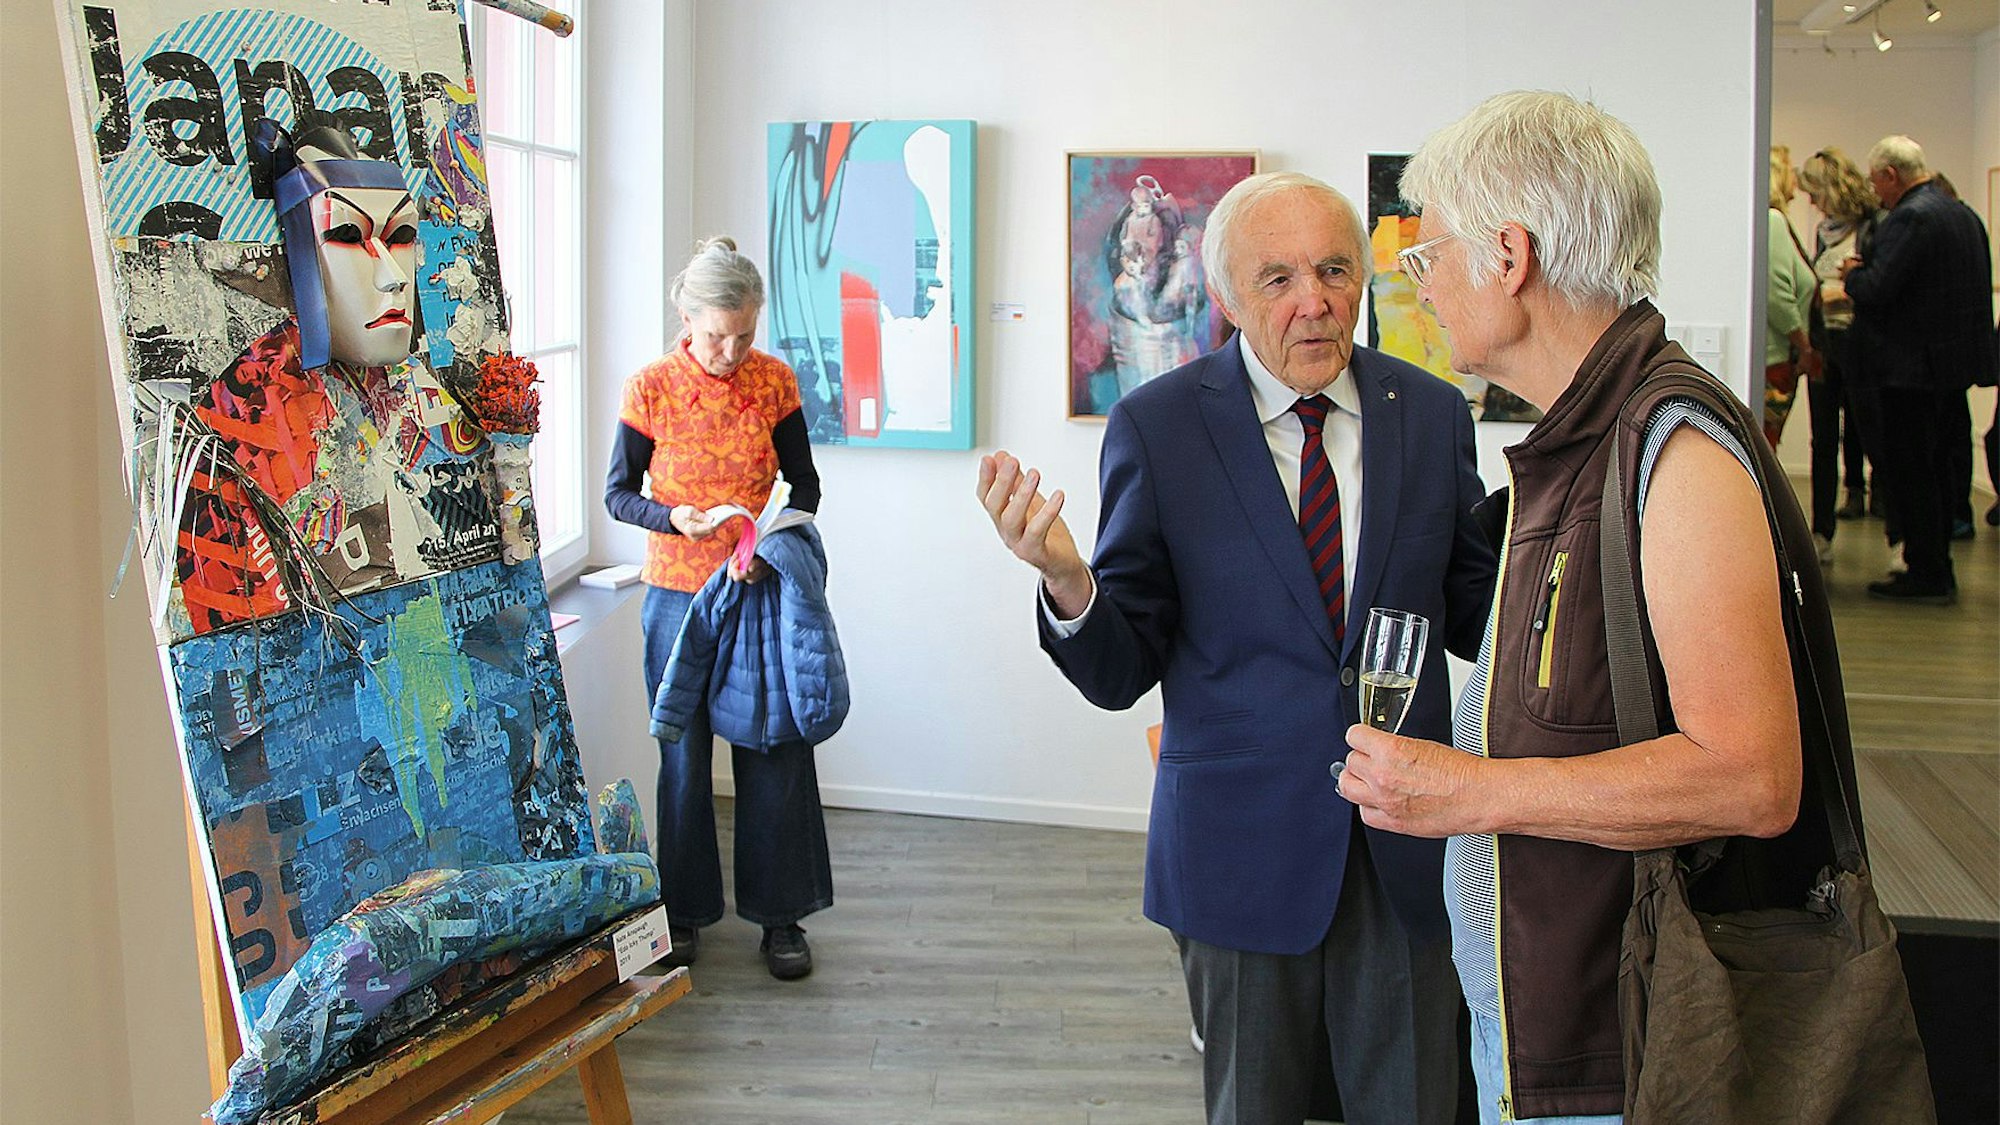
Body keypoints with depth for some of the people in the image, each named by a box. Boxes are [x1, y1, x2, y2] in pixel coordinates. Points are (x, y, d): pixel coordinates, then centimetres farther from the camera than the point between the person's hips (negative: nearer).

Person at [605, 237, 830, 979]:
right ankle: (682, 912, 24)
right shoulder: (651, 388, -7)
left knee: (775, 748, 3)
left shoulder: (774, 381, -3)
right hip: (678, 592, -1)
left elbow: (805, 484, 4)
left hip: (761, 590, 1)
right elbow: (617, 494, -1)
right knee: (683, 753, 8)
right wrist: (673, 518, -21)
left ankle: (780, 916, 16)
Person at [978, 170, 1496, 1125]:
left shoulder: (1432, 413, 1)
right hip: (1243, 841, -2)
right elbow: (1122, 671, -8)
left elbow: (1474, 616, 6)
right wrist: (1066, 582, -30)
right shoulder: (1156, 428, -8)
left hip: (1408, 841, 2)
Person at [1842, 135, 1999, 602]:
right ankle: (1938, 571, 23)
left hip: (1914, 366, -10)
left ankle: (1926, 575, 1)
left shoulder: (1909, 218, -17)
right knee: (1942, 467, 16)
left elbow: (1878, 288, -24)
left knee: (1909, 471, -2)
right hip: (1956, 363, 10)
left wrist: (1853, 275, -1)